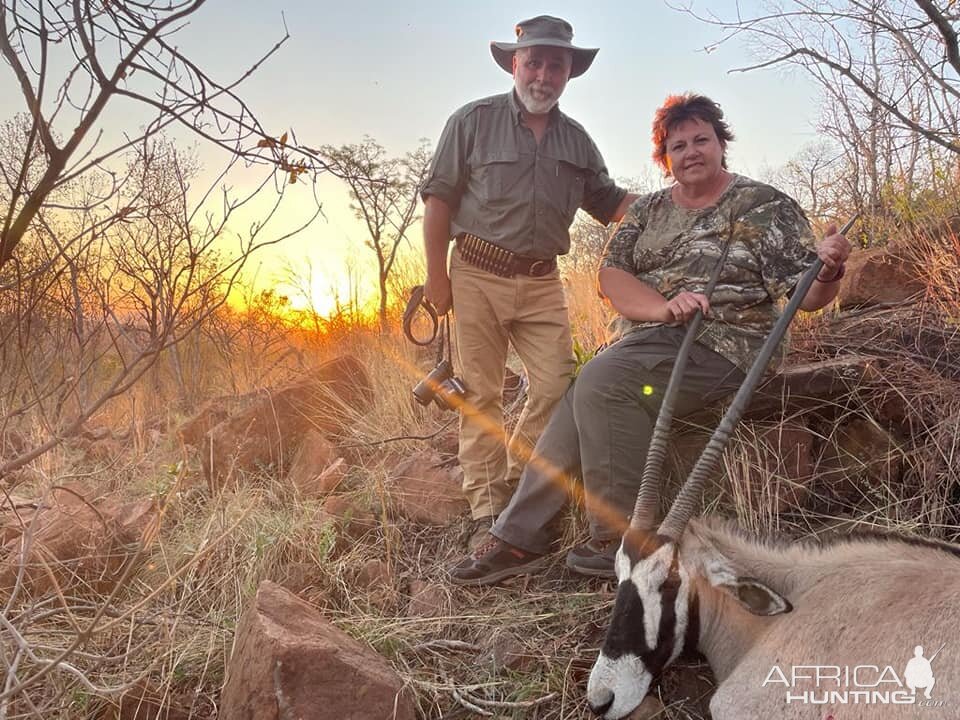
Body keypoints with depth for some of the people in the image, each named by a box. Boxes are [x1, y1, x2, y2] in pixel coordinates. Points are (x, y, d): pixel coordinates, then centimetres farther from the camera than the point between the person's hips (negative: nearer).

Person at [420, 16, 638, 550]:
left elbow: (609, 202, 15)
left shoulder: (576, 139, 12)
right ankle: (486, 512, 9)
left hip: (542, 282, 4)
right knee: (481, 394, 0)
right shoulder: (474, 121, 0)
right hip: (479, 275, -4)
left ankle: (515, 485, 16)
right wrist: (437, 277, -7)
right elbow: (439, 199, -2)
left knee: (558, 386, -3)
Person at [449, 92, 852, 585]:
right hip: (644, 341, 6)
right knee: (575, 411, -19)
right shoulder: (649, 209, 16)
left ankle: (623, 542, -21)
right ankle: (519, 538, -10)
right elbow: (610, 275, 2)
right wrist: (663, 307, -17)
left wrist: (829, 270, -28)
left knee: (602, 381, -29)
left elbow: (809, 296, -3)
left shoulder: (764, 206, 2)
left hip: (717, 346, -5)